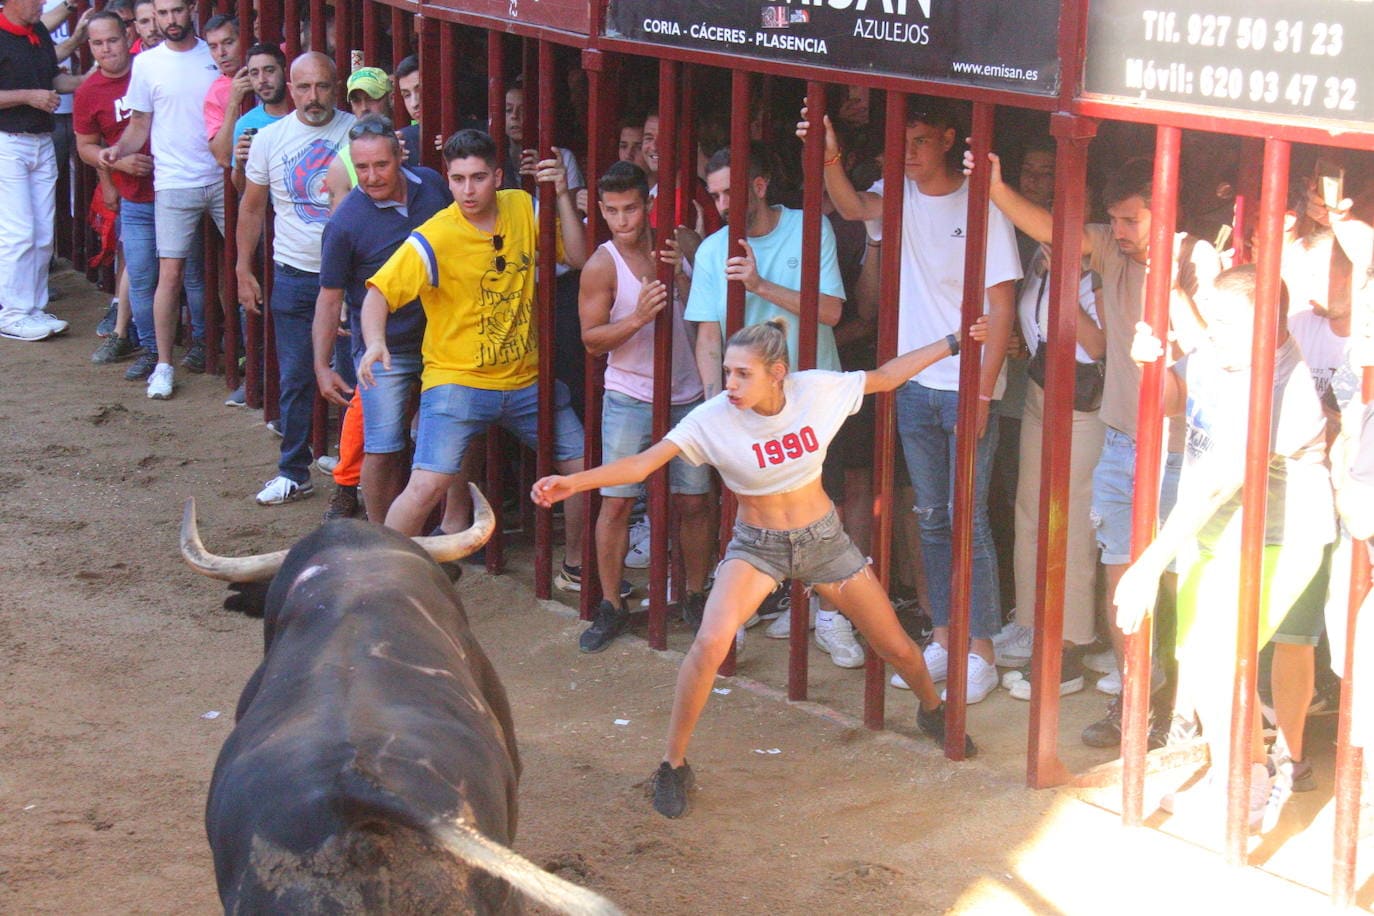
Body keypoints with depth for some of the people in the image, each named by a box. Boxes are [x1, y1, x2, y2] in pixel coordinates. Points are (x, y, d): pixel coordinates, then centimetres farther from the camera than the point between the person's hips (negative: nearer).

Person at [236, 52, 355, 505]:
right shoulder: (269, 139, 3)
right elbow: (251, 208, 12)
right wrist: (243, 271, 9)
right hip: (293, 276, 2)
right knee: (295, 378, 7)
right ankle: (293, 473, 17)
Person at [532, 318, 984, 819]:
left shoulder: (817, 390, -17)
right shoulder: (714, 418, -22)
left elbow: (886, 376, 0)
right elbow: (642, 463, -28)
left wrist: (953, 343, 1)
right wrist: (573, 482, -41)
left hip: (823, 538, 2)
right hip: (756, 546, -2)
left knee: (897, 647, 13)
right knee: (711, 644, -27)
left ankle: (933, 711, 49)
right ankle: (673, 767, -10)